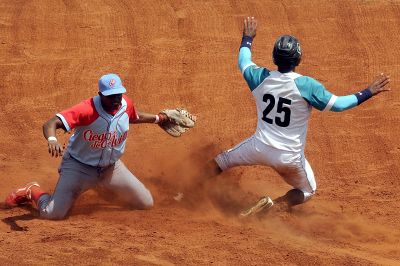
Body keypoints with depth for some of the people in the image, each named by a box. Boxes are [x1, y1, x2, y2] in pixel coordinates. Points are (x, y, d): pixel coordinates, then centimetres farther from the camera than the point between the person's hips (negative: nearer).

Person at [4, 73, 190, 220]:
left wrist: (157, 118, 12)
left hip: (111, 167, 6)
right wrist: (51, 140, -61)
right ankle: (33, 192, 19)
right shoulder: (87, 109, -32)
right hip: (79, 166, -6)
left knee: (146, 204, 6)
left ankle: (109, 187, 33)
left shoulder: (125, 104, -12)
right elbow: (51, 123, -42)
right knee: (53, 214, -18)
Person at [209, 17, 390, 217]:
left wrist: (248, 38, 32)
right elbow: (337, 104, -16)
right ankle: (277, 203, -4)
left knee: (219, 162, 26)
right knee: (307, 191, 23)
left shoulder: (261, 78, -8)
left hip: (260, 148, 2)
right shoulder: (306, 85, -20)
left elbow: (243, 62, 14)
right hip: (290, 158, -2)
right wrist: (367, 93, -7)